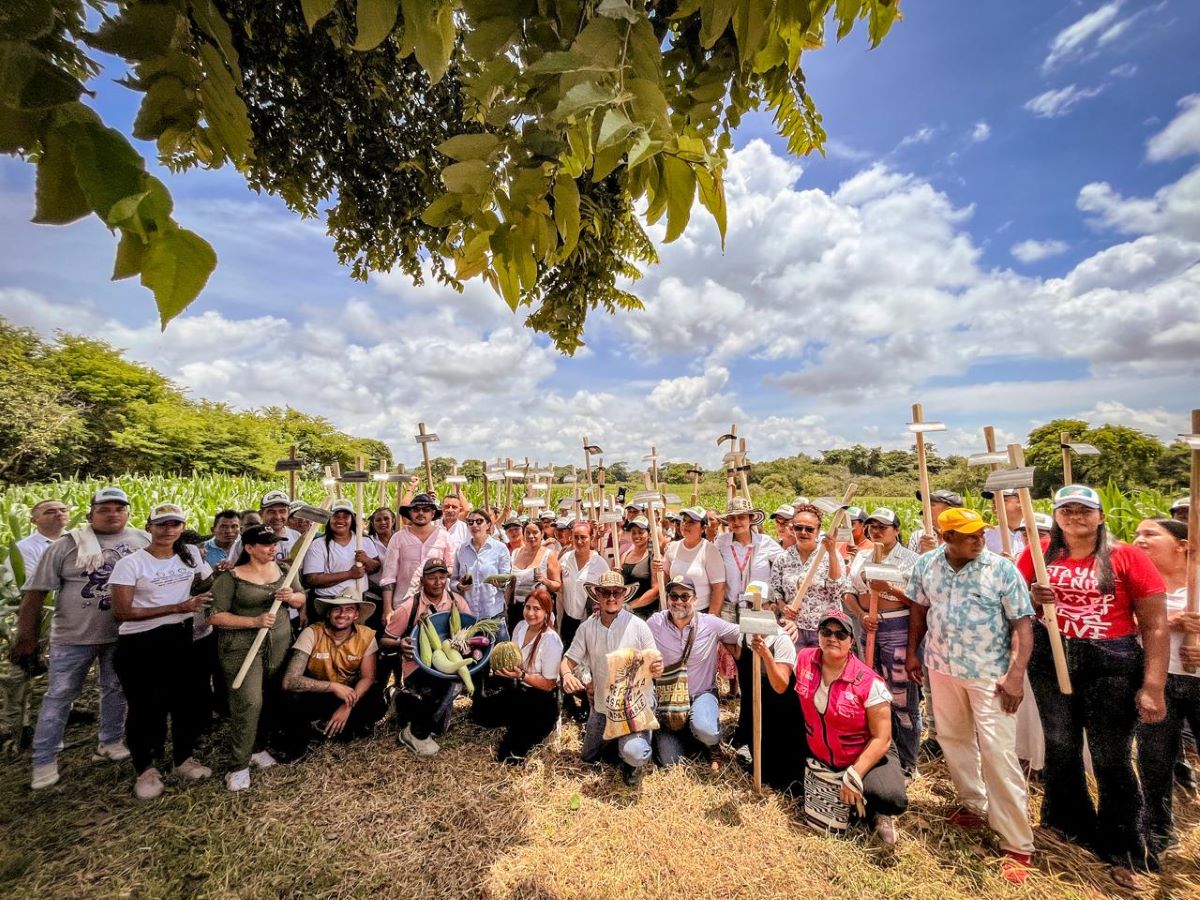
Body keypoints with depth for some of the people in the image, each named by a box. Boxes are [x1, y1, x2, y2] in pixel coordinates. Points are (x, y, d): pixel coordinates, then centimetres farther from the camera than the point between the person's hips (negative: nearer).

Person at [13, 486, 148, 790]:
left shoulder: (143, 541, -4)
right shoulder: (67, 545, -9)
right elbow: (35, 593, -6)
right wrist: (26, 639, -7)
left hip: (122, 634, 2)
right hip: (74, 636, -2)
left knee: (116, 689, 16)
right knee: (59, 695, 9)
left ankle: (111, 741, 34)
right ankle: (44, 761, 25)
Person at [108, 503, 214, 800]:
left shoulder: (190, 554, 3)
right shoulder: (130, 563, -12)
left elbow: (208, 583, 18)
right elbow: (121, 611, -15)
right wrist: (177, 607, -21)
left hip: (179, 638, 4)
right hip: (139, 644, -4)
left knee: (184, 699, 14)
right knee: (143, 706, 9)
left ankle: (184, 758, 33)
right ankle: (145, 769, 29)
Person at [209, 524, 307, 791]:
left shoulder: (284, 569, 6)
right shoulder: (231, 577, -8)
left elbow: (301, 600, 10)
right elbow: (216, 616, -10)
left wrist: (291, 597, -12)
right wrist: (254, 621, -20)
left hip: (280, 643, 5)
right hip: (242, 646, -4)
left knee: (273, 699, 9)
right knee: (248, 702, -10)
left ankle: (260, 747, 31)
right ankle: (239, 766, 7)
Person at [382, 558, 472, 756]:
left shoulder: (457, 601, -1)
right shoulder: (409, 606, -8)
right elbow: (384, 640, 0)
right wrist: (400, 644, -22)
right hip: (419, 666, -4)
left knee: (456, 679, -28)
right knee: (451, 683, -31)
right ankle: (415, 732, -6)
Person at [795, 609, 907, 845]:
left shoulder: (869, 683, -21)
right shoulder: (804, 659, -11)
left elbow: (882, 739, -17)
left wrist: (853, 776, -21)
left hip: (867, 755, -4)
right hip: (819, 756, 4)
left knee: (892, 799, -29)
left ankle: (875, 812, 8)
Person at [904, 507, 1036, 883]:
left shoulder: (1003, 569, -14)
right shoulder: (925, 565, -5)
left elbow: (1023, 624, -12)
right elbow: (920, 609, 7)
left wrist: (1017, 675, -18)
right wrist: (912, 652, 9)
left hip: (990, 675, -4)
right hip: (941, 668, 4)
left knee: (998, 754, -2)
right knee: (953, 740, 18)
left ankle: (1017, 844, 14)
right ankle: (974, 805, 40)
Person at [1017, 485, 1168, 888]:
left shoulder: (1127, 557, -8)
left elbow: (1156, 626, -8)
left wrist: (1153, 686, -13)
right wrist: (1032, 597, -15)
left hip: (1113, 665, -2)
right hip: (1050, 660, 3)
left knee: (1111, 759, 6)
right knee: (1060, 747, 19)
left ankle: (1125, 850, 30)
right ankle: (1069, 823, 42)